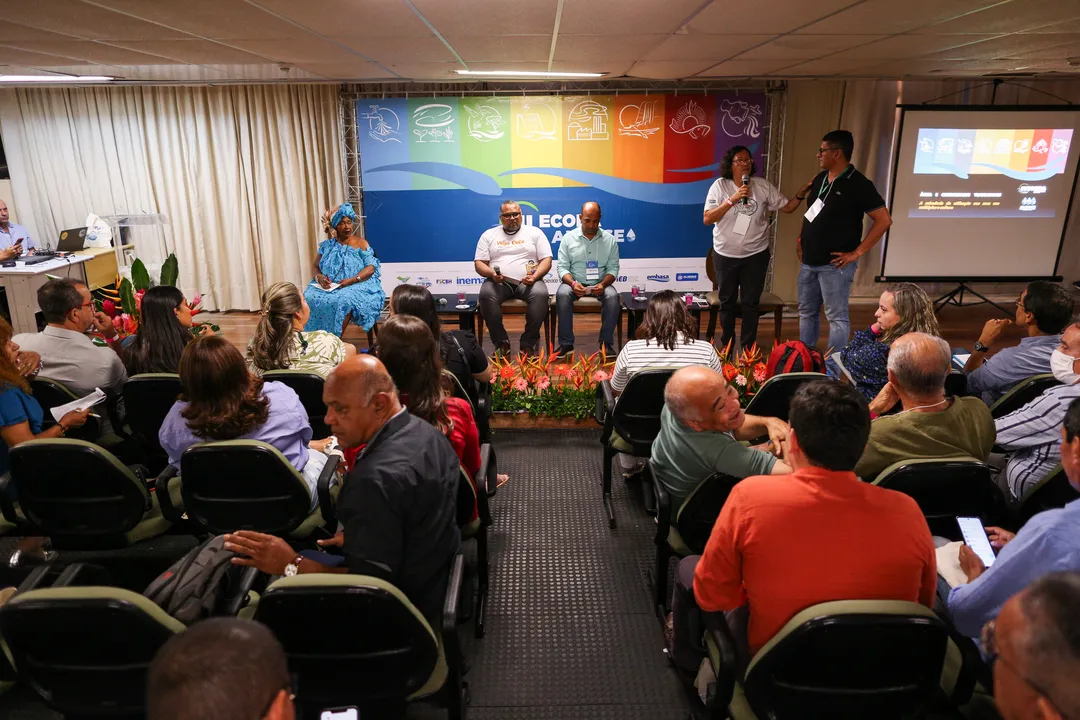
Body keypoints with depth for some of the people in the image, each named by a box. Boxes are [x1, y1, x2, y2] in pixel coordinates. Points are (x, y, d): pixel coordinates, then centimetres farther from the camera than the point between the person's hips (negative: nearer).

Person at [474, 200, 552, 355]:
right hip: (499, 282, 1)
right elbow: (479, 263, 10)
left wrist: (535, 276, -14)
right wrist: (491, 274, -12)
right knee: (486, 294, -33)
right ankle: (501, 341, -17)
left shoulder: (535, 232, 13)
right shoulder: (489, 235, 16)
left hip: (528, 282, 0)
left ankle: (529, 342, -19)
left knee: (540, 294, -35)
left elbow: (546, 260, 6)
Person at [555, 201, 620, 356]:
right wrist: (573, 283, -21)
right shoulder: (569, 238, 3)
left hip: (600, 284, 1)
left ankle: (606, 342, -16)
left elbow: (613, 268, 2)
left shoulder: (610, 239, 5)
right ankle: (566, 343, -23)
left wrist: (603, 284, -19)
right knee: (562, 294, -33)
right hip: (574, 282, 0)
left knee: (613, 297, -31)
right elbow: (563, 267, -1)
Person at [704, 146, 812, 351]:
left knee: (751, 302, 8)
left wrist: (801, 193, -16)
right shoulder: (720, 185, -8)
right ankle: (726, 345, 28)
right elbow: (707, 219, -16)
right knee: (727, 301, 12)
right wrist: (732, 199, -24)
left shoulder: (763, 186, -3)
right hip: (725, 255, -1)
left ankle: (748, 347, 20)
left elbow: (787, 207, 2)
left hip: (756, 255, 1)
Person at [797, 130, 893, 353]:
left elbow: (884, 220, -15)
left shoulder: (858, 184, -12)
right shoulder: (820, 179, 10)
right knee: (807, 313, 15)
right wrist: (801, 239, 11)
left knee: (836, 317, 0)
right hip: (809, 262, 8)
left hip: (834, 264, -8)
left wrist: (857, 253, -16)